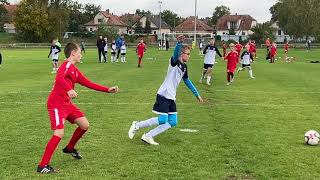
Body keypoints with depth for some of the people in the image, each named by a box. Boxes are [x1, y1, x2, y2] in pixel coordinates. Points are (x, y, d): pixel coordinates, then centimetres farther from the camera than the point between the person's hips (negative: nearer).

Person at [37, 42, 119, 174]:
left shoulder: (75, 70, 17)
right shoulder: (67, 64, -11)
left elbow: (89, 84, 19)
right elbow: (59, 78, -30)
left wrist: (108, 90, 18)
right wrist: (69, 90, -46)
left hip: (67, 104, 9)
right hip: (56, 104, -9)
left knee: (85, 125, 9)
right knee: (59, 134, -17)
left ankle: (70, 148, 31)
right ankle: (43, 165, -8)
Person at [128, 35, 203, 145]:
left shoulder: (184, 67, 14)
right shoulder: (174, 62, -10)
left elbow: (187, 81, 26)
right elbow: (175, 53, -34)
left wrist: (197, 94, 29)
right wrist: (179, 43, -54)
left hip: (171, 97, 9)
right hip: (163, 95, -9)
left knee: (173, 122, 2)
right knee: (162, 120, -12)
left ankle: (148, 136, 9)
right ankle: (137, 125, 8)